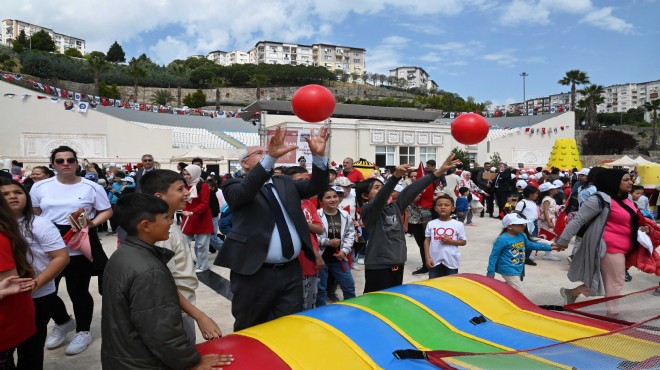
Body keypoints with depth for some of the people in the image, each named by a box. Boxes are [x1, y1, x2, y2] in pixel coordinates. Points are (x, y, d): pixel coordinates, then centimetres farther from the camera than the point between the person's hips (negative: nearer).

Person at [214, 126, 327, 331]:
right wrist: (271, 157, -36)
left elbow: (315, 186, 4)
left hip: (291, 272, 5)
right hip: (254, 273, -4)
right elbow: (244, 191, -24)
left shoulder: (285, 183, 15)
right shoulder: (235, 186, -1)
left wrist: (318, 155, -14)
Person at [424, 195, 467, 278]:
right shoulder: (431, 224, 0)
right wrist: (428, 257, -4)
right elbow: (427, 240, 3)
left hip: (451, 261, -1)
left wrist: (450, 241, -17)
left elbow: (463, 242, 0)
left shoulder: (458, 225, -5)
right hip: (435, 261, 1)